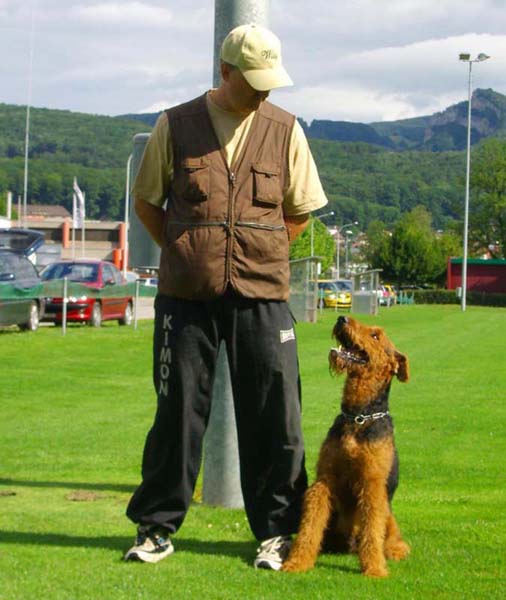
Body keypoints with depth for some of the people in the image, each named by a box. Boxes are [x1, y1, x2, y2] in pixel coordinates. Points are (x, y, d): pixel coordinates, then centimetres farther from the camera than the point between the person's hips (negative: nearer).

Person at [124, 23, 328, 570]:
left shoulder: (285, 130, 5)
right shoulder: (176, 126, 2)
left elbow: (301, 211, 13)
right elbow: (146, 202, 11)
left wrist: (259, 254, 7)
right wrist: (186, 255, 6)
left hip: (260, 298, 1)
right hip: (185, 298, -1)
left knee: (273, 417, 1)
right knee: (177, 412, 4)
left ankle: (275, 531, 14)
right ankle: (156, 527, 16)